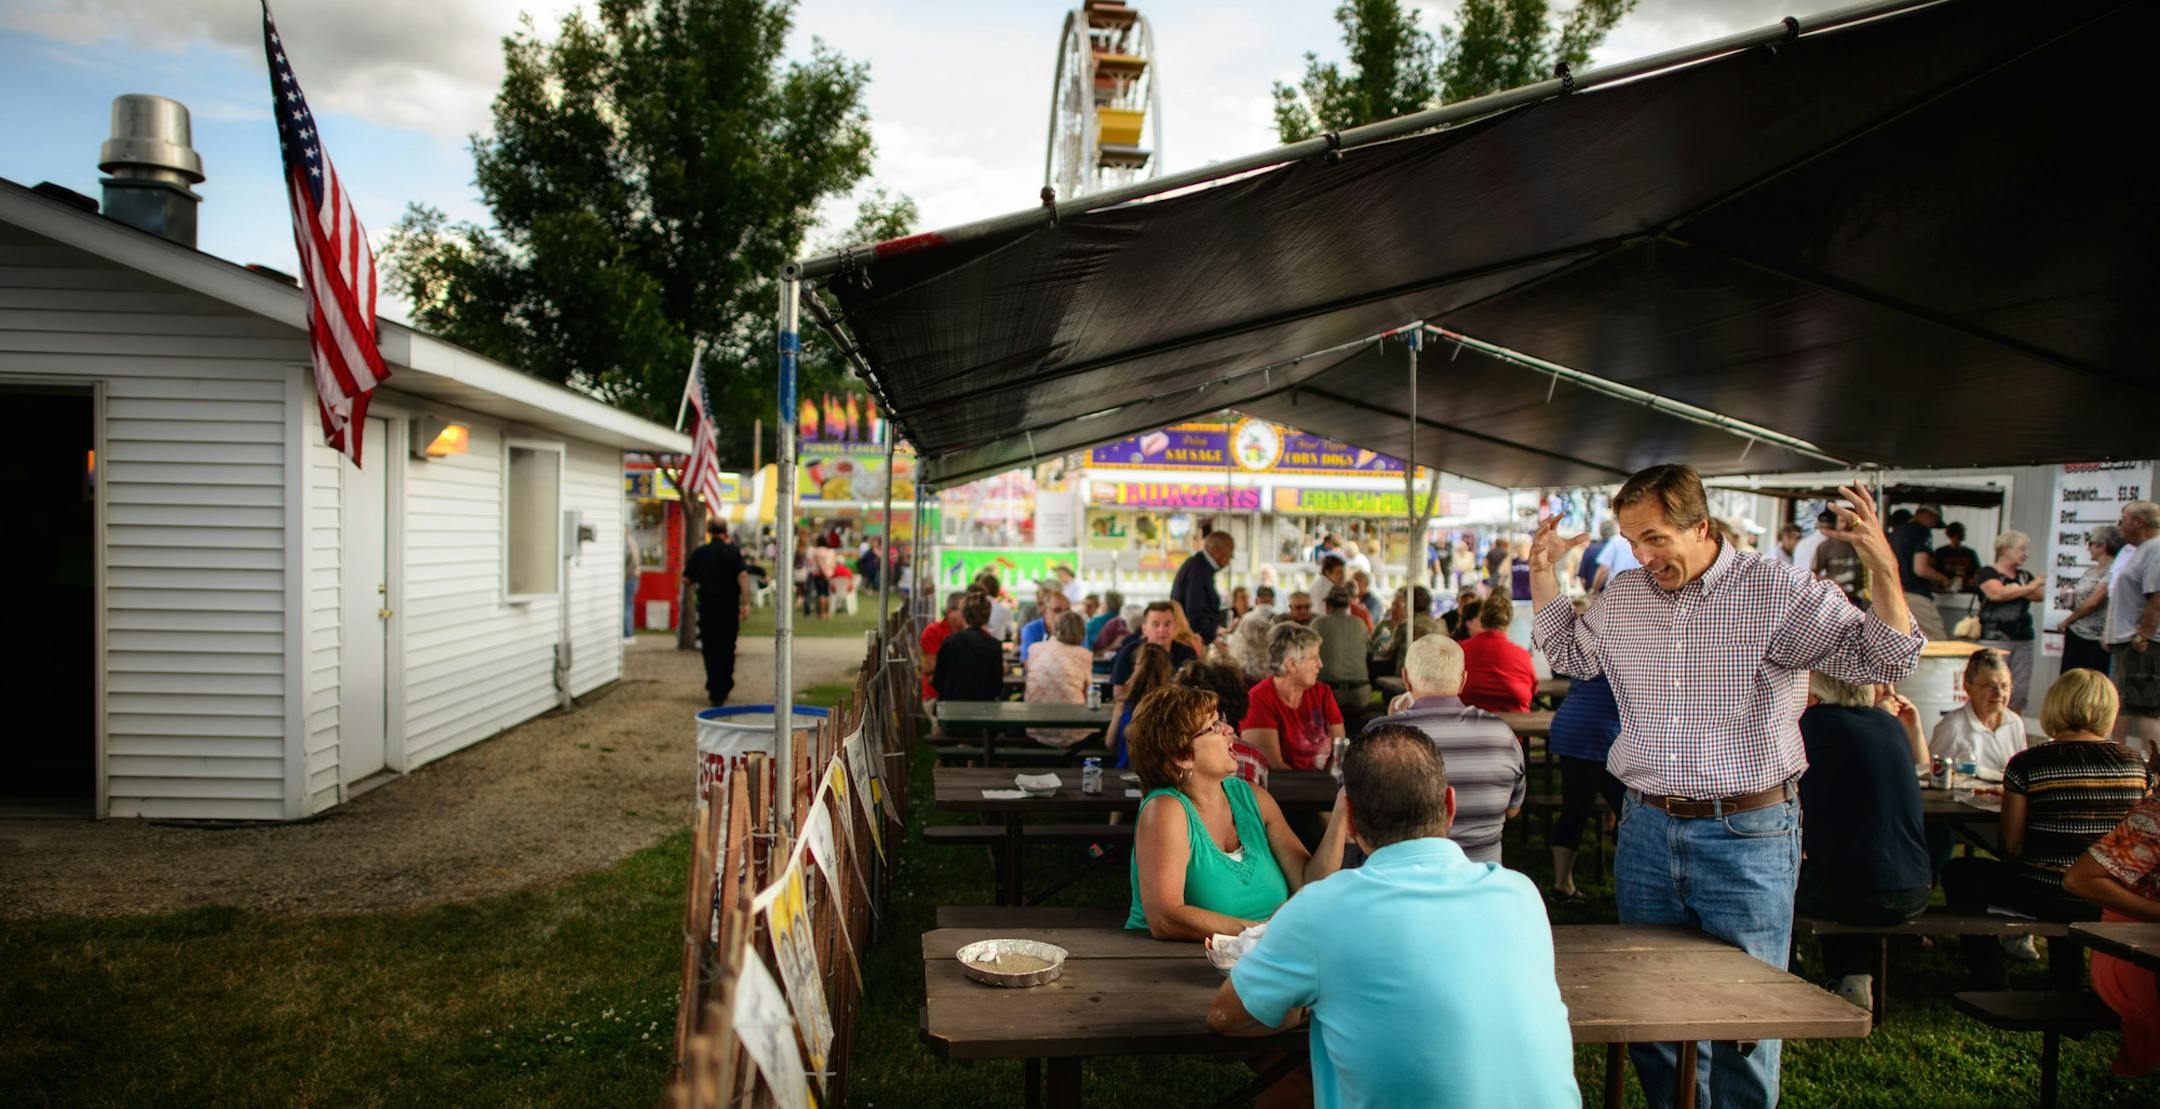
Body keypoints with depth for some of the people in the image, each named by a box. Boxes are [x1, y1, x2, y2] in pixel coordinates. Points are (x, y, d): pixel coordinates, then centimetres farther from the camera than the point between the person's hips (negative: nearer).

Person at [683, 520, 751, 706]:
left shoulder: (699, 553, 1)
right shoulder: (733, 551, -3)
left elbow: (688, 579, 7)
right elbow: (743, 576, -14)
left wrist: (685, 567, 29)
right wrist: (746, 603, -14)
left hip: (707, 608, 0)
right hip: (730, 607, 0)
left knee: (710, 650, 4)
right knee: (727, 649, 14)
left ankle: (715, 692, -3)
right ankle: (724, 689, 23)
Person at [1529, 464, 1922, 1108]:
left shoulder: (1781, 592, -7)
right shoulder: (1622, 597, 7)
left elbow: (1883, 662, -7)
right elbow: (1570, 655, 24)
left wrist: (1885, 571, -23)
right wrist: (1542, 574, 13)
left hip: (1747, 836, -4)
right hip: (1647, 830, 5)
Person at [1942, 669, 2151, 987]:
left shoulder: (2028, 764, -14)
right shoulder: (2135, 762, -2)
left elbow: (2010, 845, -8)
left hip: (2046, 897, -5)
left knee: (1958, 872, 18)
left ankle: (1991, 983, 20)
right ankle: (2068, 977, 46)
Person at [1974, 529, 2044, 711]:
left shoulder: (2024, 575, 19)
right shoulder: (1988, 572, 0)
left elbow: (2041, 594, 4)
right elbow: (1998, 593, -17)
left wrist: (2015, 590, -10)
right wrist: (2027, 588, -8)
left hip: (2023, 640, 6)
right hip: (1994, 640, -6)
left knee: (2020, 689, 3)